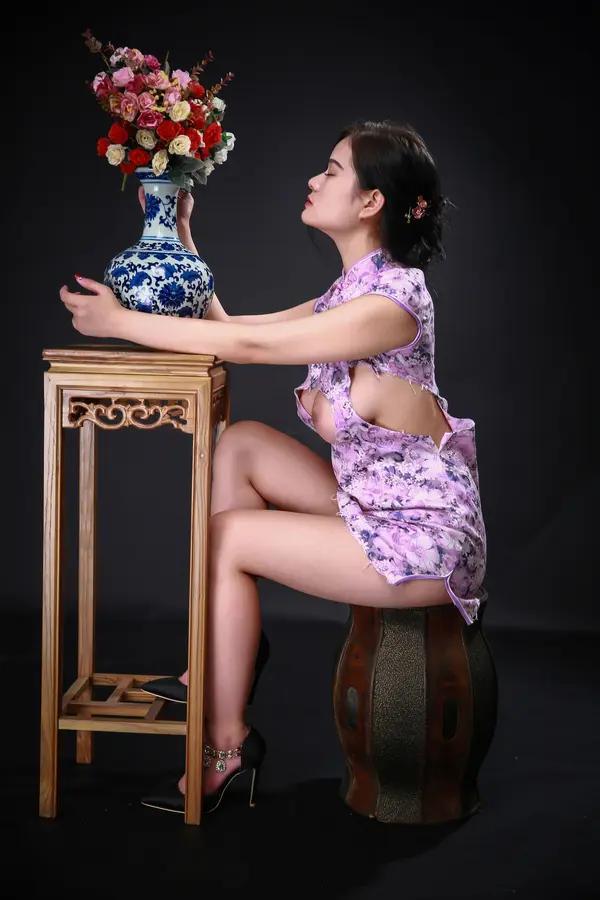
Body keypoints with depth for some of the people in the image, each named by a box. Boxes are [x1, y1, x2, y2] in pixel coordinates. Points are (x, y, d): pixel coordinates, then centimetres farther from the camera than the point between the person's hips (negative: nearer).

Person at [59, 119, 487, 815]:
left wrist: (121, 322, -11)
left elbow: (249, 347, -19)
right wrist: (179, 233, 12)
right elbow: (228, 326, 12)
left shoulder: (391, 299, -21)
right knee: (241, 443, 3)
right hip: (379, 505, 9)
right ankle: (218, 667, 9)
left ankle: (227, 745, 9)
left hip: (426, 537, -9)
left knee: (226, 537, -7)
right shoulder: (350, 292, 9)